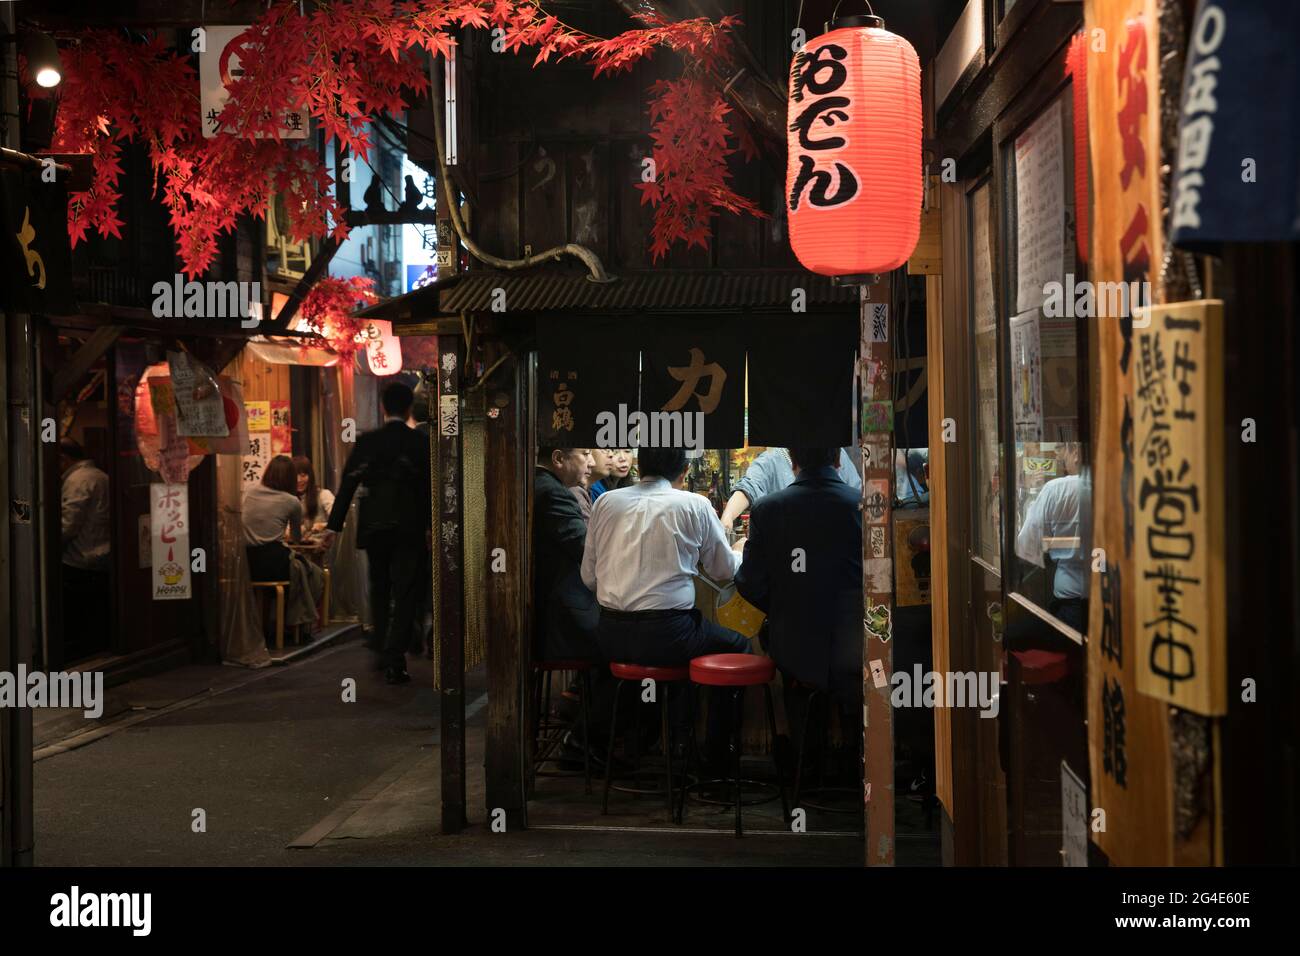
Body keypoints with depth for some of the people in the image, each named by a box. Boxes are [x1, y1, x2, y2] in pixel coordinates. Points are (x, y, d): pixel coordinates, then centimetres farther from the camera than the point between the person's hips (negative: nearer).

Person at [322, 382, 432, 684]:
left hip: (373, 526, 3)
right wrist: (430, 526, 6)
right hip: (408, 527, -2)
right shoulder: (419, 442, -5)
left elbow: (348, 483, 0)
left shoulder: (366, 441, 0)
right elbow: (429, 487, -3)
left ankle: (383, 652, 29)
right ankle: (394, 661, -7)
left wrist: (334, 525, 4)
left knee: (379, 590, 19)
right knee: (404, 595, 0)